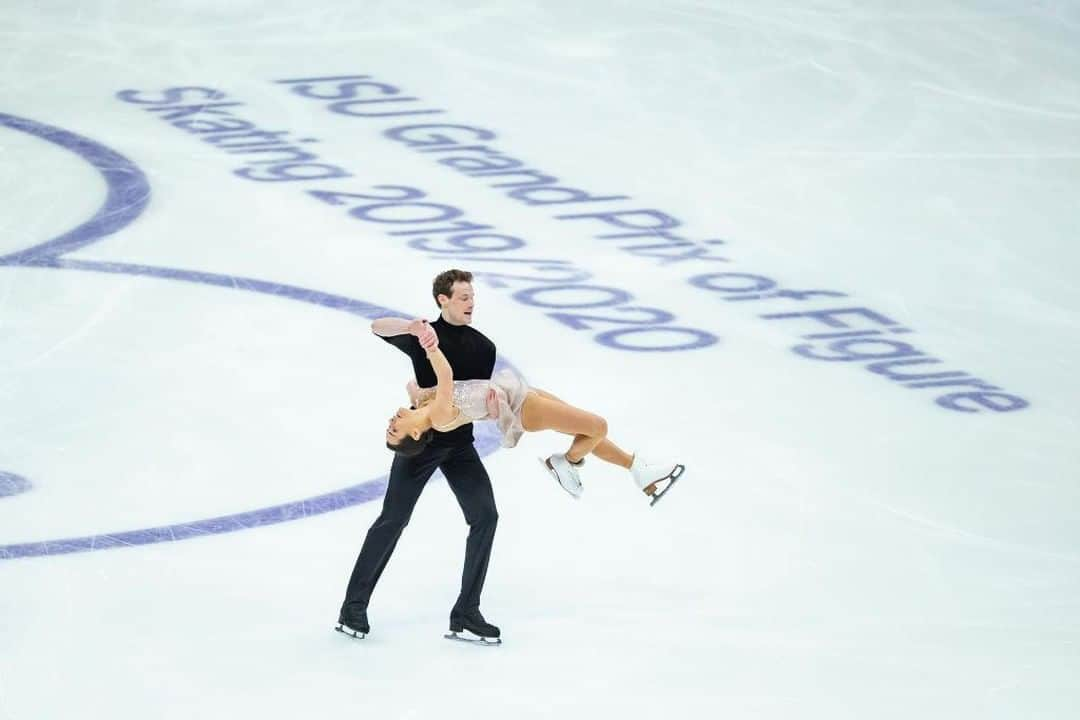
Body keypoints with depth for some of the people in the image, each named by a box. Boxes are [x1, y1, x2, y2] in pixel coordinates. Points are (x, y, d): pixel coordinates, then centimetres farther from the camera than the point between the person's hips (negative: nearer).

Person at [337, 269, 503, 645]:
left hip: (460, 442, 5)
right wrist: (415, 328, -42)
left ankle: (465, 615, -2)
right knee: (393, 519, -5)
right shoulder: (425, 337, -8)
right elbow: (378, 327, -25)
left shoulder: (482, 347, 6)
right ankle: (354, 607, 5)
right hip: (421, 437, -5)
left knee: (485, 516, -7)